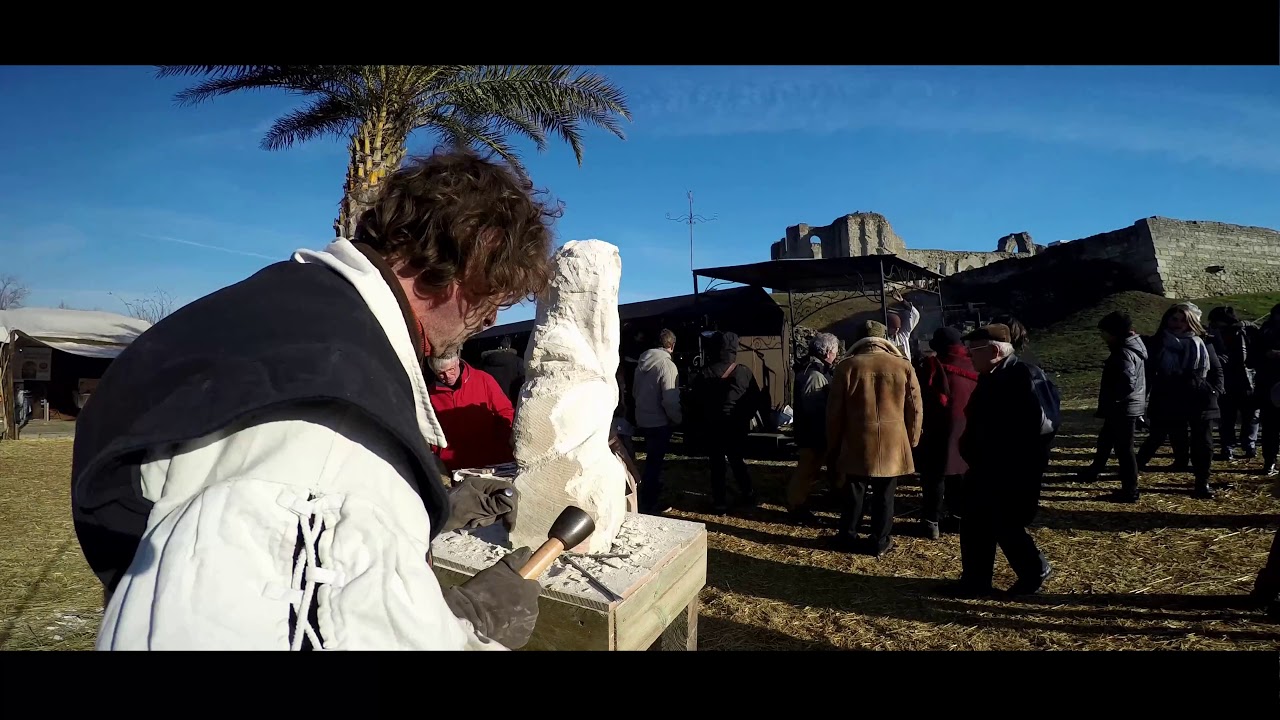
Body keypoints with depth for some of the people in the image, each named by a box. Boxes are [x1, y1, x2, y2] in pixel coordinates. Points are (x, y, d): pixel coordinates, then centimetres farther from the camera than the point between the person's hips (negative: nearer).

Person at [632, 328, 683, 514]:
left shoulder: (642, 361, 3)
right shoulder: (668, 365, -20)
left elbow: (635, 392, 12)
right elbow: (670, 400, -22)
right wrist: (678, 420, -7)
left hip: (642, 420, 7)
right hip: (659, 422, -7)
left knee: (652, 461, 22)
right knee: (654, 463, 3)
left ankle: (651, 499, 35)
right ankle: (649, 505, 11)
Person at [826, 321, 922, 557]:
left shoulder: (846, 367, -4)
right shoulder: (904, 367, -2)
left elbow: (834, 411, -2)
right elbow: (915, 410, 3)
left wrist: (833, 445, 8)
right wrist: (911, 441, 16)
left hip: (857, 443, 0)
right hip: (892, 444, 0)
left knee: (854, 492, 11)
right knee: (884, 495, 10)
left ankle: (847, 537, 22)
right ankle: (880, 542, 19)